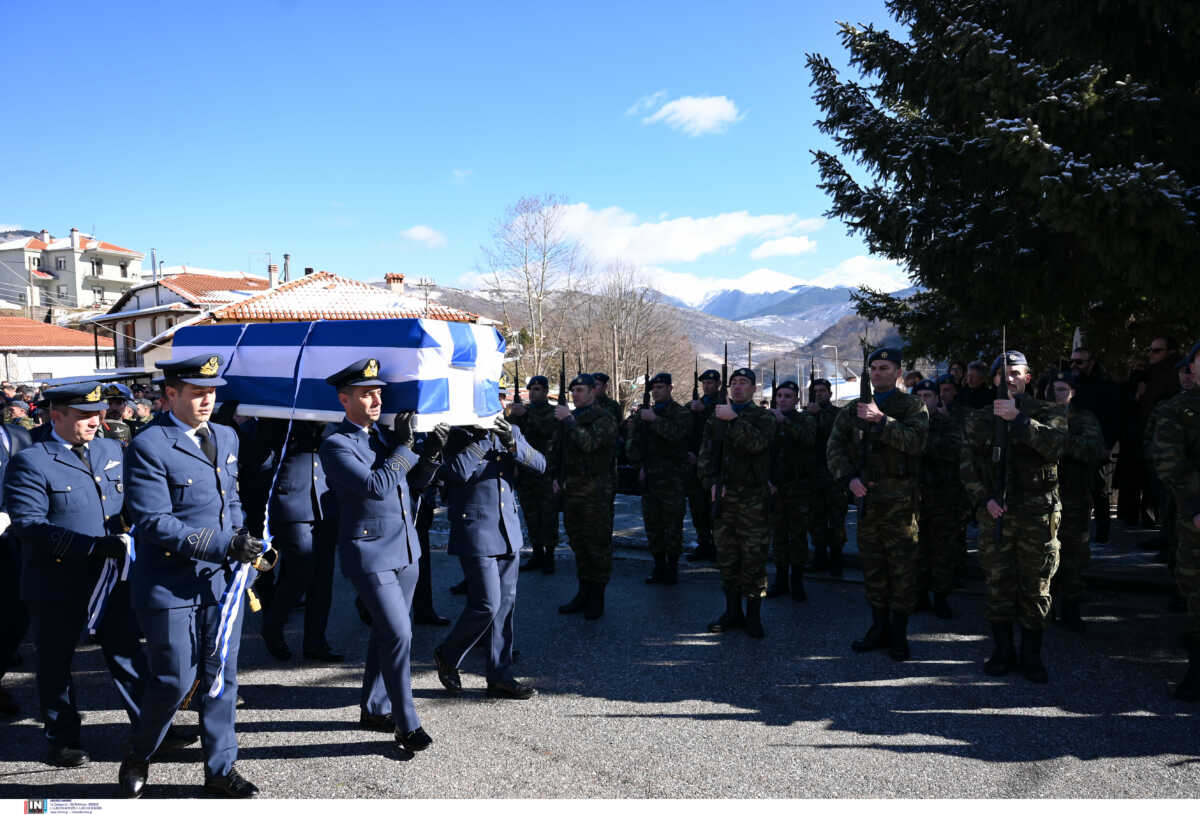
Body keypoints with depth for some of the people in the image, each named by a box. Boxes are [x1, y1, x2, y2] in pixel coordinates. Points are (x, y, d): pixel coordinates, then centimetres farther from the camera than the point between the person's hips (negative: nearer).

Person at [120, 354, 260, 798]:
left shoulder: (225, 437, 9)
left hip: (222, 579, 6)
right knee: (175, 681, 4)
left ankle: (220, 769, 25)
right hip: (170, 585, -6)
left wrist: (242, 542, 1)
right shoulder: (148, 446, -13)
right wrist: (224, 545, -23)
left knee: (222, 677, 11)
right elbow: (154, 523, -19)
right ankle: (137, 757, 31)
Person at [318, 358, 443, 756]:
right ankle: (408, 726, 1)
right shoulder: (336, 445, -13)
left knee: (386, 632, 17)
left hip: (405, 549, 8)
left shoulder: (385, 434, 10)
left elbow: (417, 480, 14)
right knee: (399, 635, -11)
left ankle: (374, 709, 32)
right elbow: (375, 486, -24)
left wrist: (431, 452, -5)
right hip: (369, 554, -7)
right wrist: (403, 447, -16)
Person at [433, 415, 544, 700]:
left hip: (508, 531, 6)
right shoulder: (458, 437, -7)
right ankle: (447, 655, 18)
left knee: (506, 604, 9)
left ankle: (500, 677, 18)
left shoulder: (510, 433, 10)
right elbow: (457, 472, -25)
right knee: (487, 604, -8)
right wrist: (482, 440, -20)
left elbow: (540, 464, -1)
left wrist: (512, 443, -16)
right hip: (476, 532, -6)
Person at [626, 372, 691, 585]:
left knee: (672, 524, -2)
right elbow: (634, 443, 18)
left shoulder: (681, 413, -2)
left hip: (672, 479, -6)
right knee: (652, 524, 9)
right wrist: (640, 465, 7)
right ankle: (659, 566, 18)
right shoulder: (645, 413, 16)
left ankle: (672, 568, 8)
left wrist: (654, 420, -20)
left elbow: (676, 434, -23)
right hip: (649, 477, 6)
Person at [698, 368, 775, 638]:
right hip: (724, 496, 4)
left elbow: (757, 443, -19)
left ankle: (753, 616, 9)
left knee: (753, 556, -3)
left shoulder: (763, 418, 1)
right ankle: (733, 612, 22)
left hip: (753, 497, -4)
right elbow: (706, 453, 10)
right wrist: (711, 481, -4)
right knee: (726, 556, 9)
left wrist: (733, 420, -21)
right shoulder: (717, 418, 14)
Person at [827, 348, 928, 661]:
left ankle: (899, 633, 9)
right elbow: (836, 446, 6)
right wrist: (849, 477, -8)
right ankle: (879, 627, 22)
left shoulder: (912, 406, 0)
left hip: (900, 497, -4)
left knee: (902, 565, -1)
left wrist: (881, 419, -23)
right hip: (865, 495, 4)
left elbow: (914, 440, -18)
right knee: (872, 564, 11)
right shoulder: (856, 408, 12)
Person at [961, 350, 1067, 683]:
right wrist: (984, 498, -6)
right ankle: (1002, 651, 17)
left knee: (1035, 584, 4)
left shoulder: (1047, 412, 3)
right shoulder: (979, 419, 9)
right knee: (997, 582, 4)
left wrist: (1018, 419, -25)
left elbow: (1056, 445, -17)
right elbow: (967, 464, 7)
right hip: (995, 511, 2)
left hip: (1038, 513, -1)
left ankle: (1031, 655, 16)